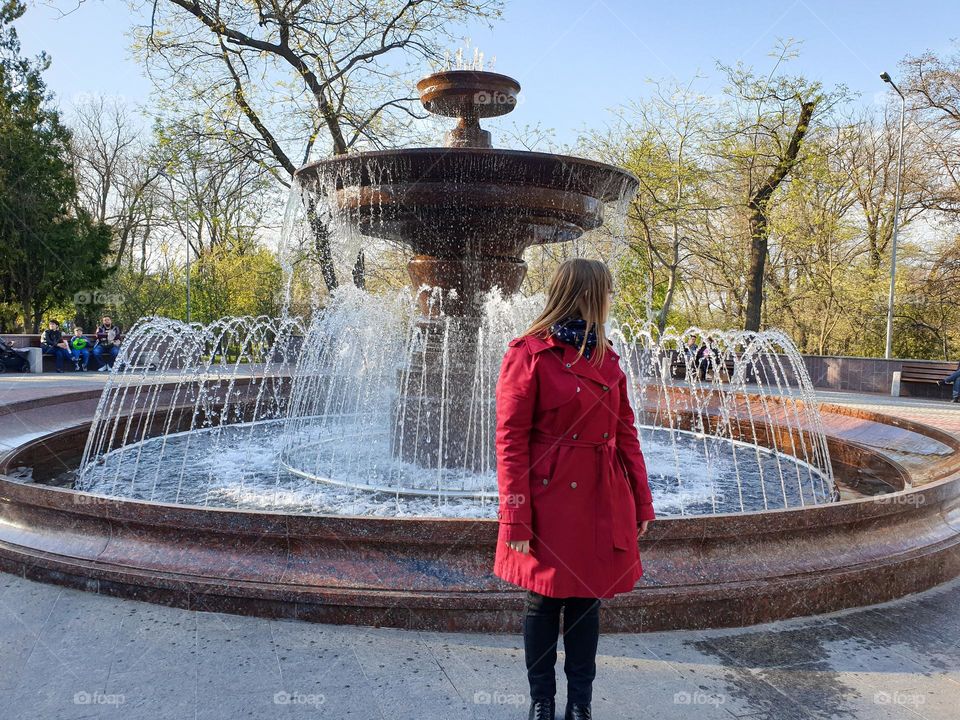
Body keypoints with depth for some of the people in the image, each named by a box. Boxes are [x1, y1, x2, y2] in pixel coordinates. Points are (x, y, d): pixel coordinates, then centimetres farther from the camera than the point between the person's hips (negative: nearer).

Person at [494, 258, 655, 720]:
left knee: (587, 600, 13)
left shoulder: (606, 356, 10)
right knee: (543, 603, 8)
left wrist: (642, 503, 8)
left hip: (601, 503, 5)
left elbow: (625, 433, 11)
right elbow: (510, 440, -11)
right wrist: (517, 519, -13)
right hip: (550, 501, -5)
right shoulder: (529, 353, -9)